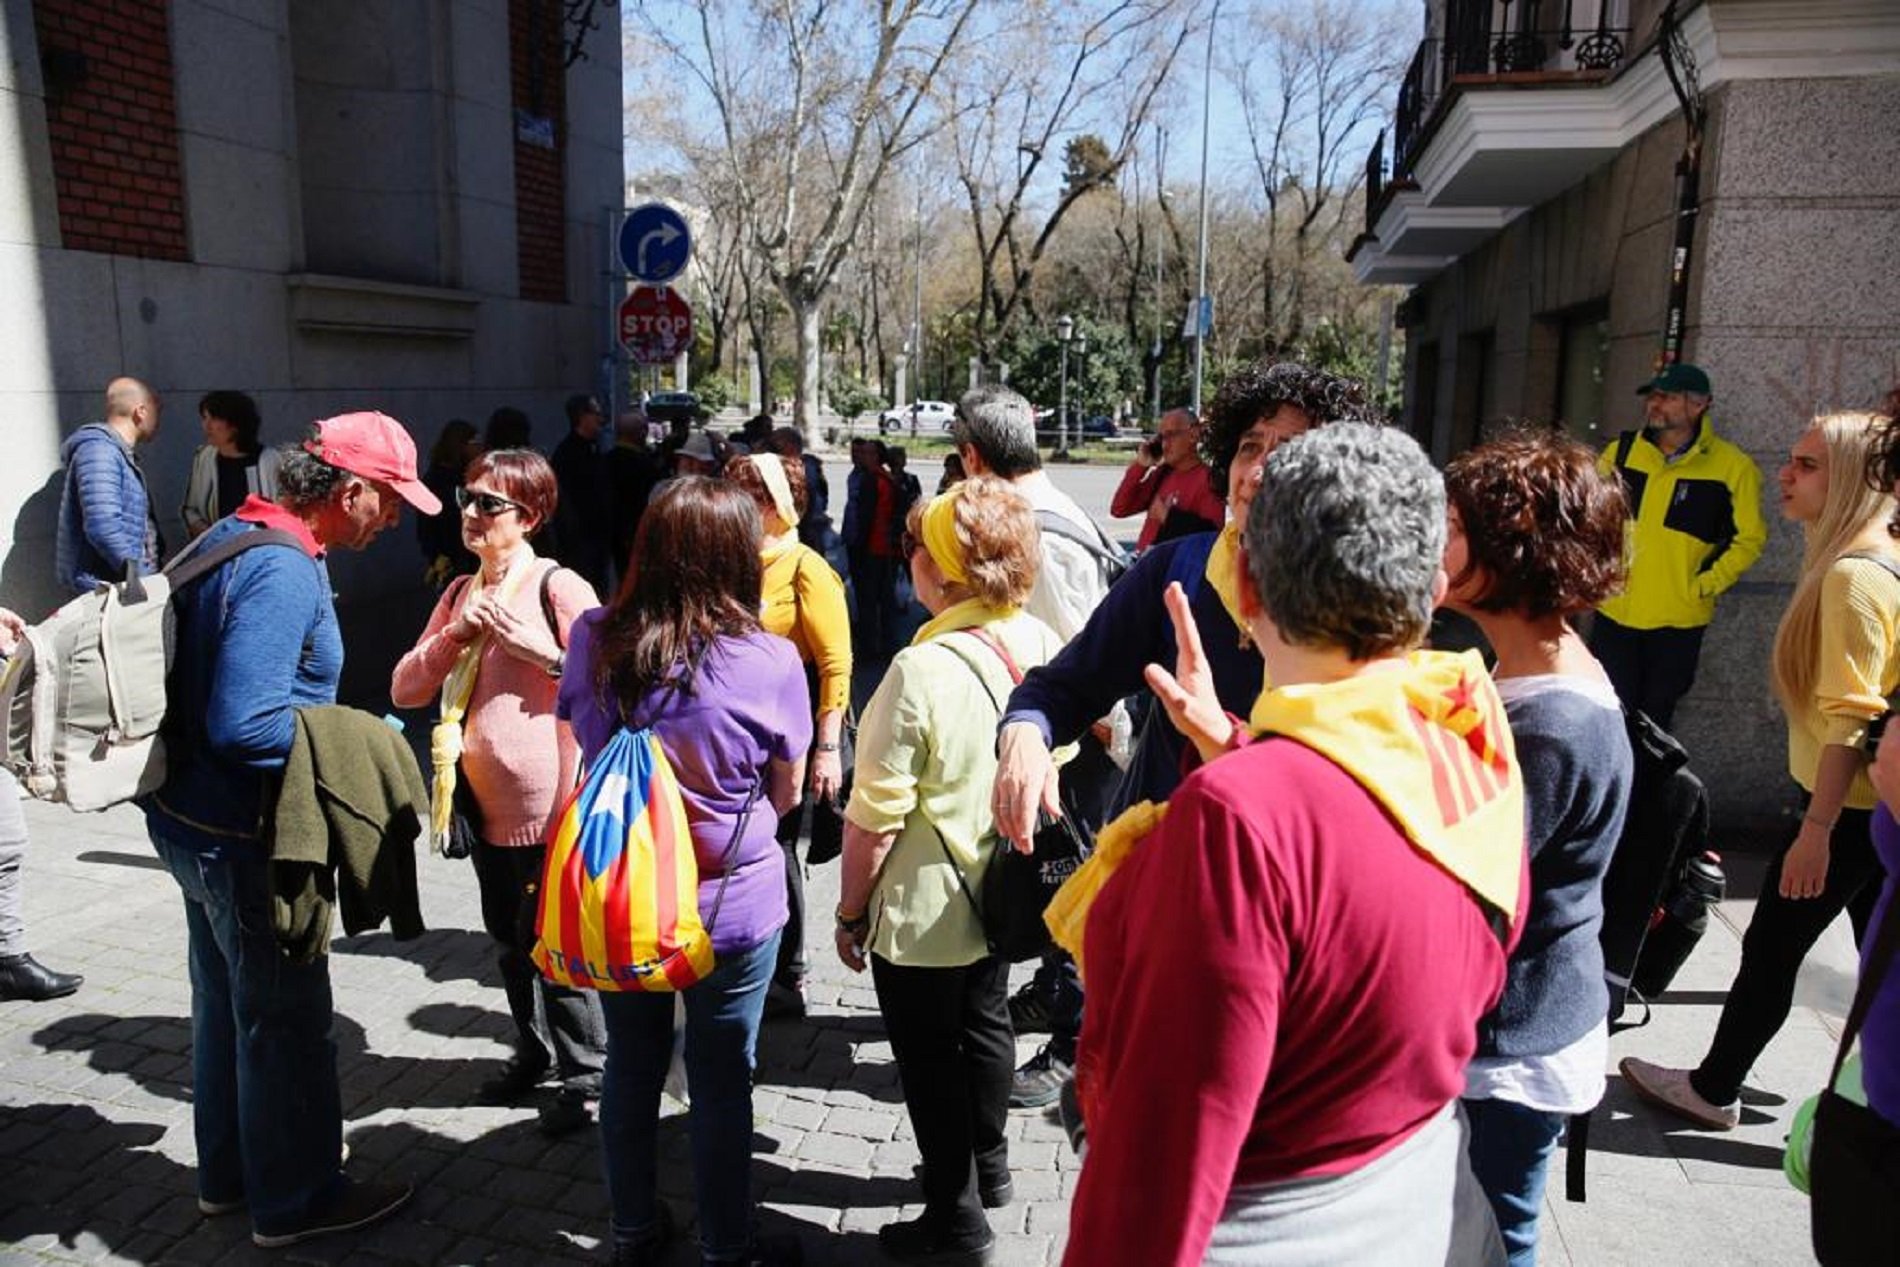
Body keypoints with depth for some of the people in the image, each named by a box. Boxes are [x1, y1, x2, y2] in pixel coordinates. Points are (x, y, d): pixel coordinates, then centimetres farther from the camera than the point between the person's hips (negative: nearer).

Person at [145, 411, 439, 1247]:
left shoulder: (232, 536, 6)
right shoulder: (283, 573, -25)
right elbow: (244, 722, -31)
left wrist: (337, 729, 13)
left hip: (193, 817, 10)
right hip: (241, 834, -10)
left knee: (226, 1002, 22)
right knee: (286, 1019, 6)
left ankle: (227, 1174, 40)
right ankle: (294, 1200, 24)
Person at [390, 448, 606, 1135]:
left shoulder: (556, 586, -12)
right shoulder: (461, 594, 11)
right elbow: (405, 689, 6)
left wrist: (540, 649, -25)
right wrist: (453, 635, -8)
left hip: (546, 807, -8)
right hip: (485, 805, 8)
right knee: (508, 941, 21)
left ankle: (585, 1074, 21)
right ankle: (533, 1053, 40)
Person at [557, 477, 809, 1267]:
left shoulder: (592, 638, -11)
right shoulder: (771, 661, -20)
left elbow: (579, 747, 6)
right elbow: (785, 796, -6)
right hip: (732, 904, -3)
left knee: (631, 1067, 21)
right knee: (721, 1082, 14)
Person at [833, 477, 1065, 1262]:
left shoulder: (921, 670, -29)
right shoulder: (1041, 645, -9)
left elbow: (874, 816, -23)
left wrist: (850, 911, -9)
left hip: (923, 910, -7)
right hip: (999, 893, 7)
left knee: (930, 1057, 14)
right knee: (984, 1026, 27)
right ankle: (989, 1166, 49)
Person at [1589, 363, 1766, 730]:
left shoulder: (1734, 466, -7)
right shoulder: (1620, 452, 0)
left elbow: (1749, 539, -1)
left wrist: (1703, 586, -8)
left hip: (1678, 621, -1)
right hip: (1614, 613, 2)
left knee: (1654, 721, 14)